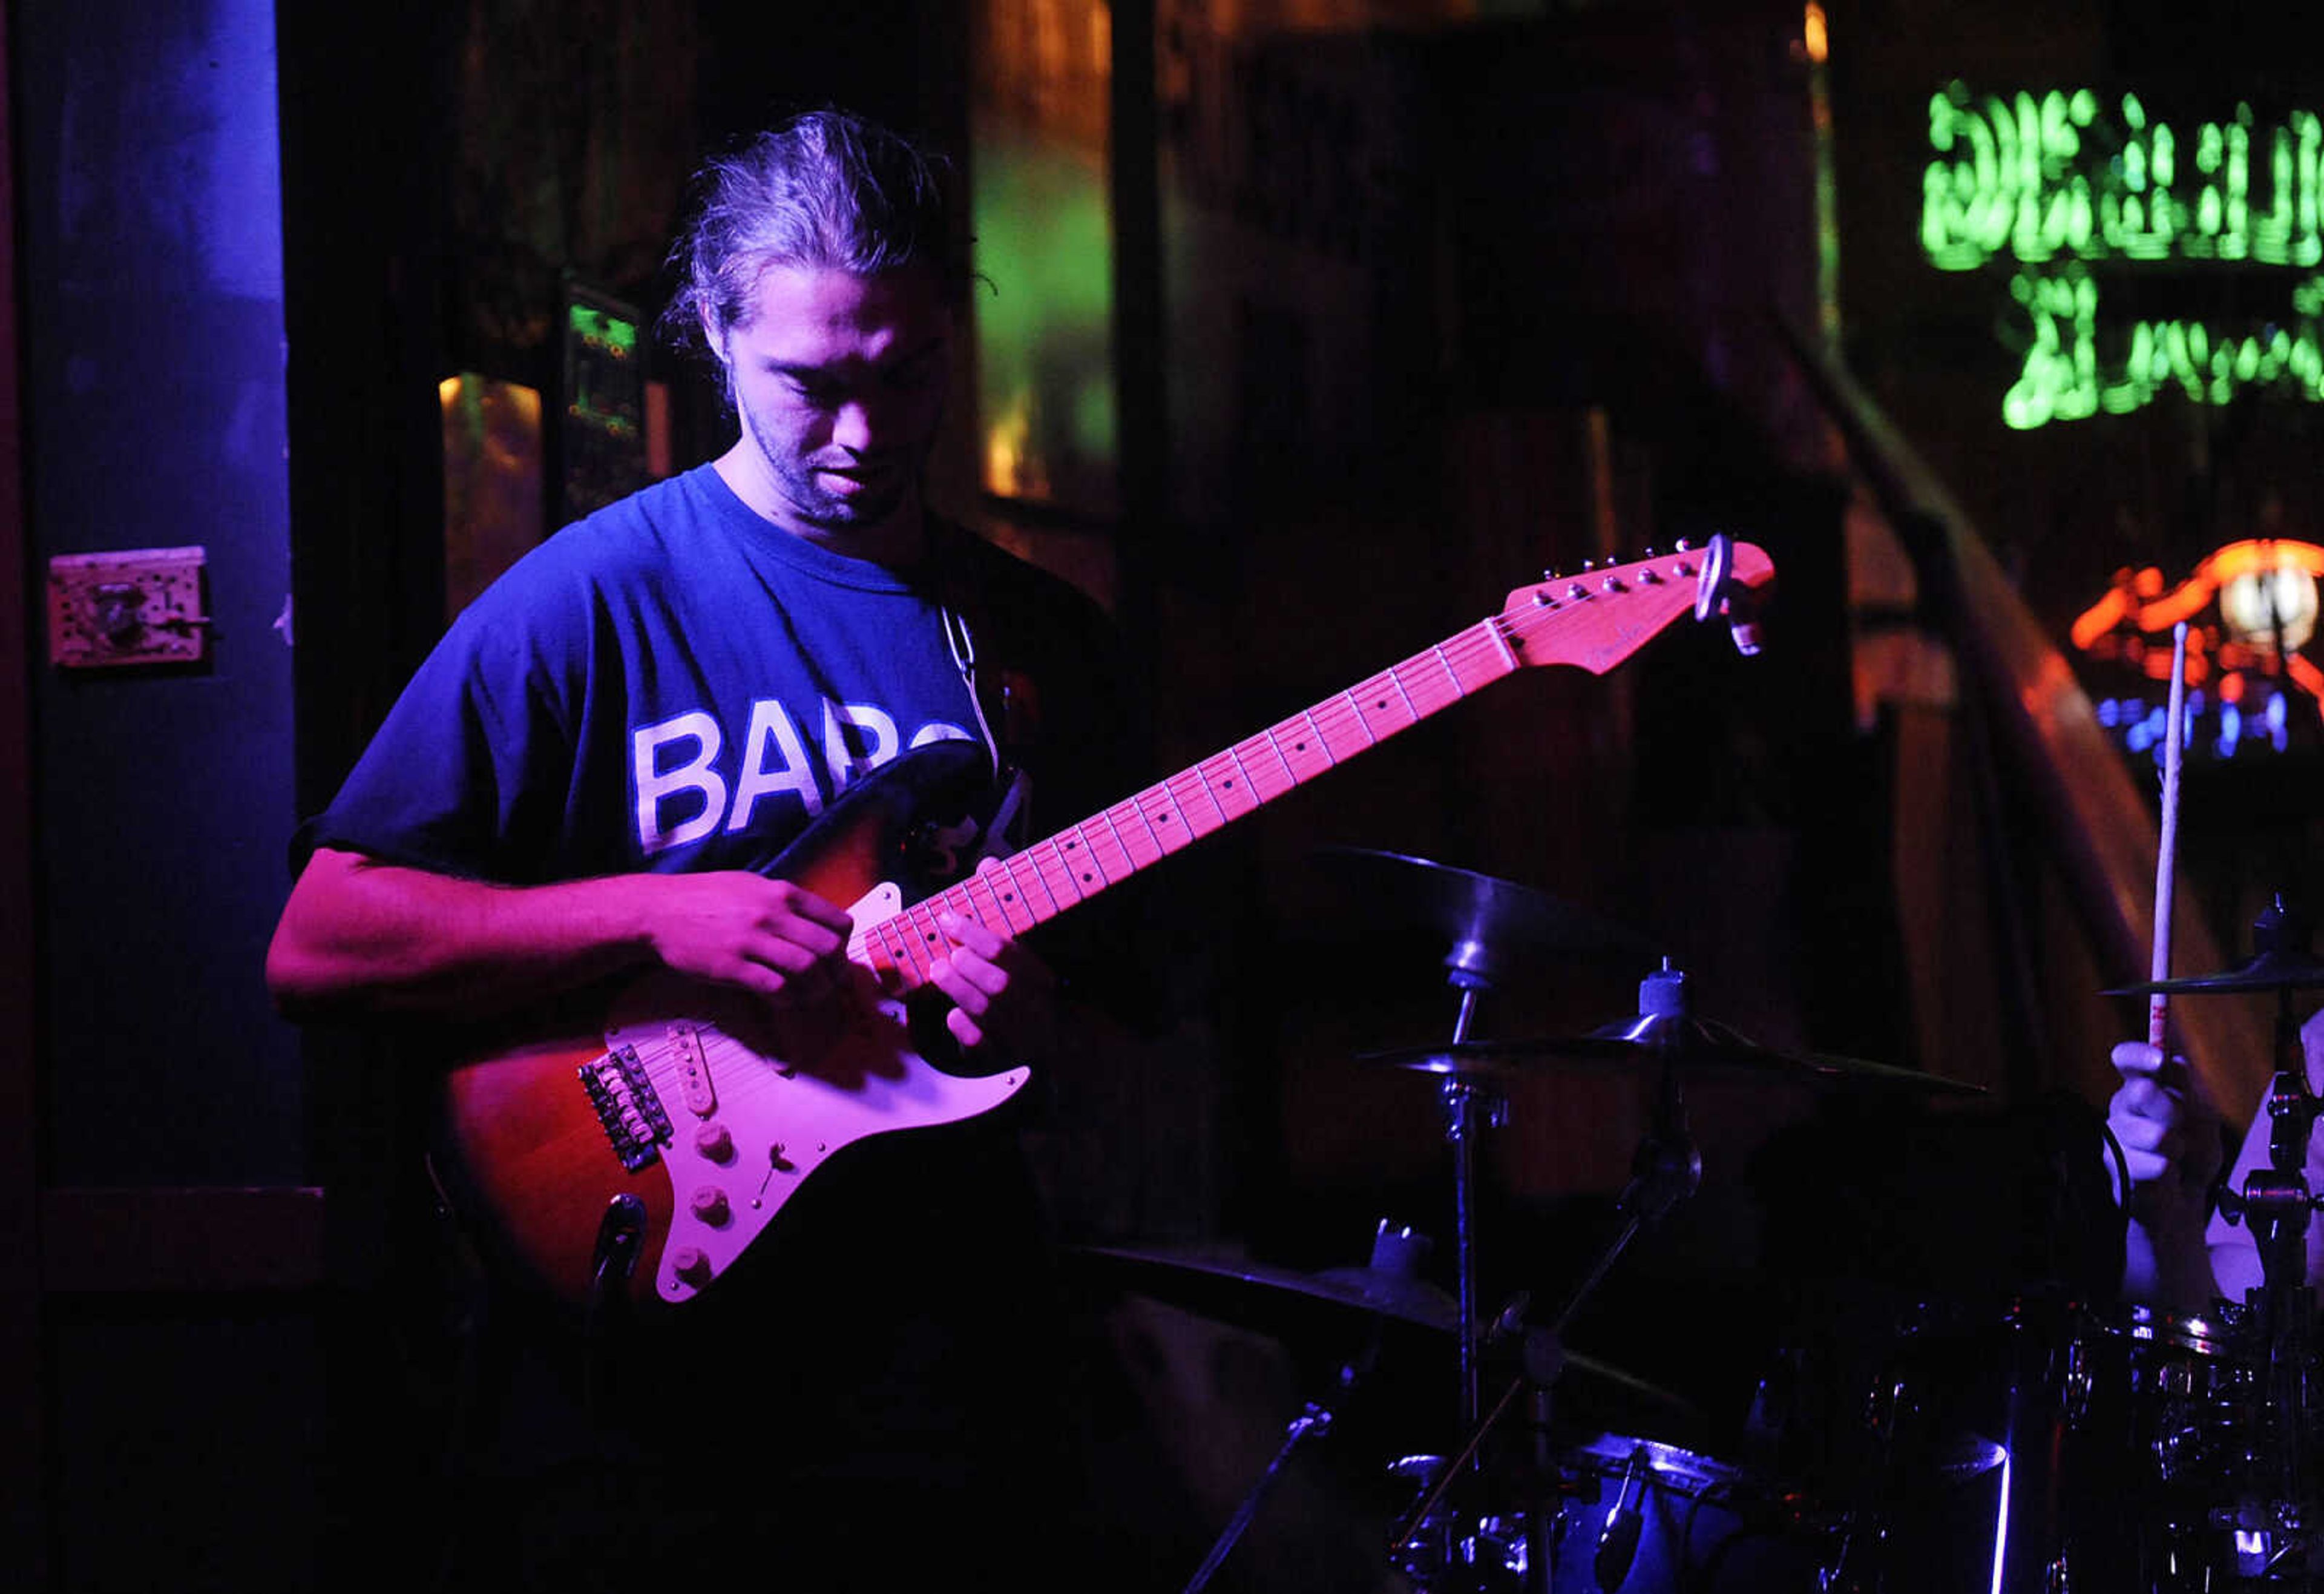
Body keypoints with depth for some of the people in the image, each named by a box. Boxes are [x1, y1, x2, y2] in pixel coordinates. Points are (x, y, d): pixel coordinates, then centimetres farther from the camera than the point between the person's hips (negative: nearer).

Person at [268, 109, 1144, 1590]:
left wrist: (1042, 1014, -9)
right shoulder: (591, 604, -6)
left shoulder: (1046, 641, 8)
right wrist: (657, 915, -18)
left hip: (951, 1351, 4)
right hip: (650, 1358, -3)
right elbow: (317, 947, -8)